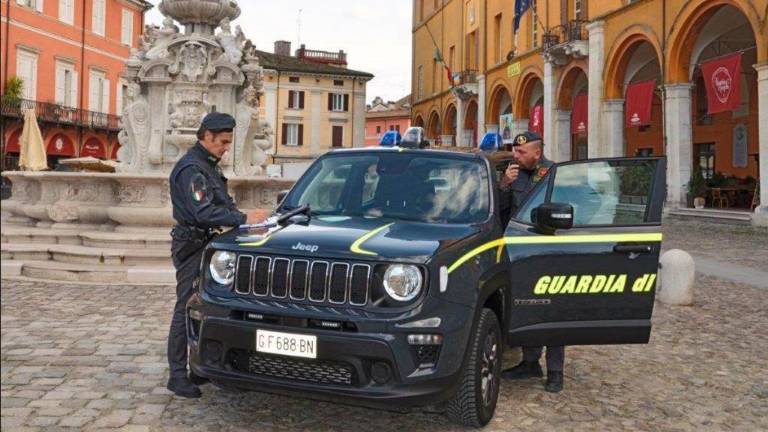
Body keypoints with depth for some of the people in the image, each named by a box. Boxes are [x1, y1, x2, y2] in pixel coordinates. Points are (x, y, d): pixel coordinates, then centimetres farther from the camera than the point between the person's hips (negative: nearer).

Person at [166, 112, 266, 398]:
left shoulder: (209, 165, 16)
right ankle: (177, 376, 2)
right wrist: (243, 219, -25)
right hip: (191, 246, -10)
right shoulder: (191, 168, -16)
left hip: (206, 244, 10)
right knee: (186, 310, -5)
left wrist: (244, 216, 3)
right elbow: (205, 213, -26)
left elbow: (222, 203, 19)